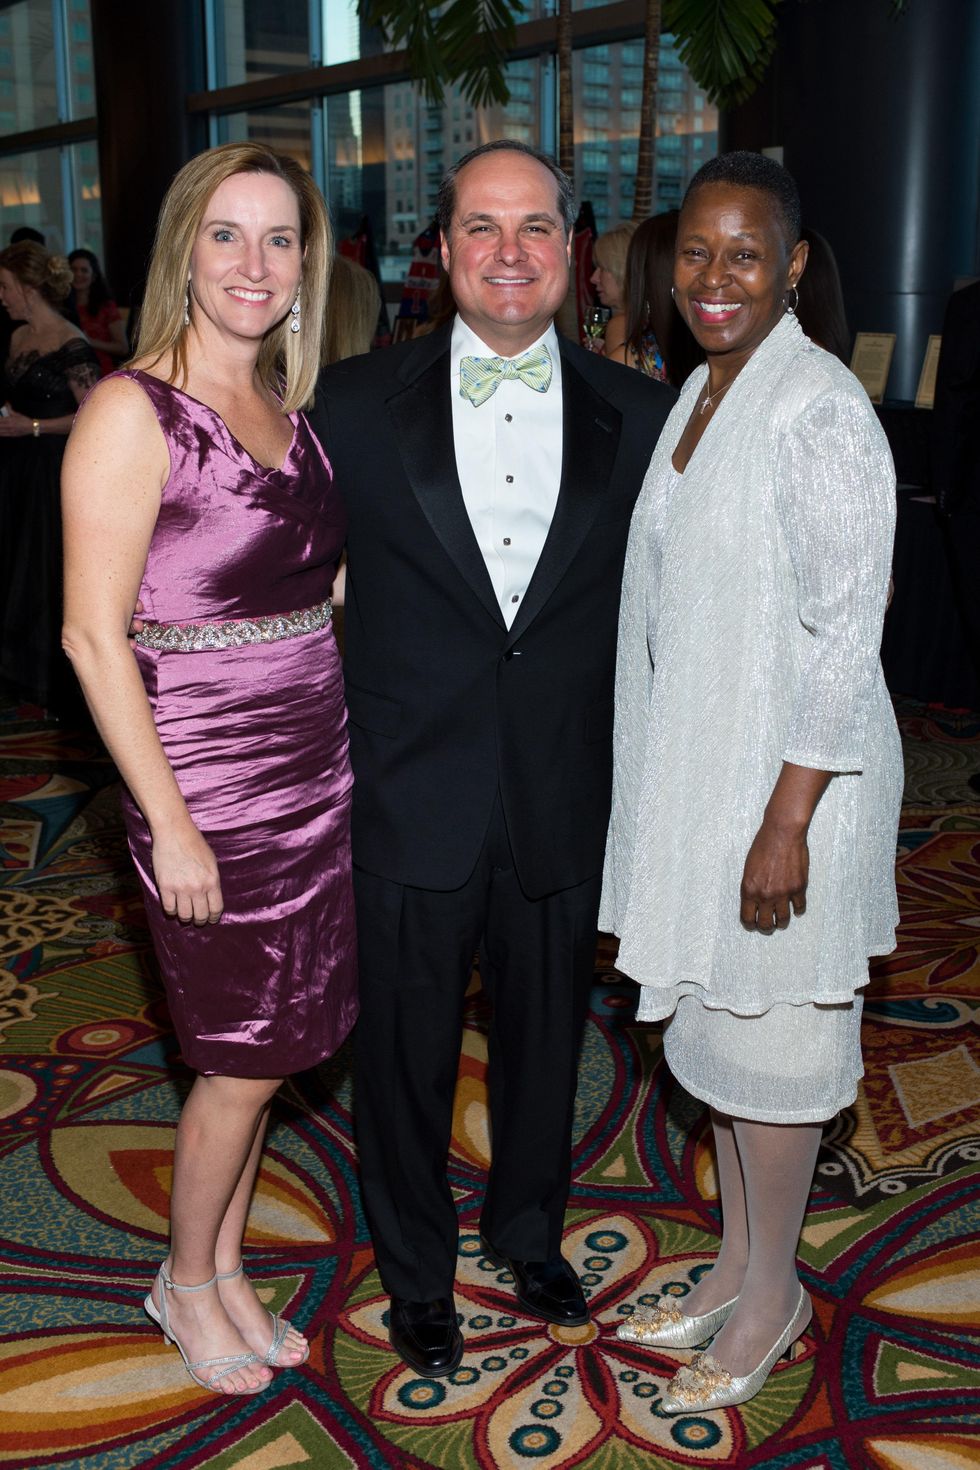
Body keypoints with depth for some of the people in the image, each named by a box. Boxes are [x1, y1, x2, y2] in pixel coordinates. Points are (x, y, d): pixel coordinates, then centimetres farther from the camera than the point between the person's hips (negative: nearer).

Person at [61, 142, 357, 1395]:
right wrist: (168, 823, -17)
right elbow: (94, 635, -15)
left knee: (266, 1049, 16)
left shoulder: (287, 409, 9)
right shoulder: (133, 411, -12)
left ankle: (227, 1268, 37)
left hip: (315, 771, 6)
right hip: (211, 784, -6)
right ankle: (186, 1282, 33)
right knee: (243, 1061, 7)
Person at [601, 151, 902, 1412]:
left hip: (785, 776, -8)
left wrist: (787, 822, -22)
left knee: (766, 1030, 6)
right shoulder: (699, 392, 9)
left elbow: (844, 634, -20)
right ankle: (738, 1260, 37)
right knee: (710, 1013, 18)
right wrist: (667, 781, 16)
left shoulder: (821, 412, -18)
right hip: (691, 764, 9)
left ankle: (773, 1293, 29)